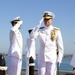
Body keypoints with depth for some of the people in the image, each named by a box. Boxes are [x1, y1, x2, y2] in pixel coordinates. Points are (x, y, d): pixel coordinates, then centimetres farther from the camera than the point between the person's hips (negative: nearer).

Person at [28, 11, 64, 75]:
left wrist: (59, 59, -6)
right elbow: (31, 37, -8)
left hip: (52, 58, -3)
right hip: (41, 58, 3)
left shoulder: (56, 31, 0)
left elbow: (60, 46, 0)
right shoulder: (40, 30, 8)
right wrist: (37, 26, -15)